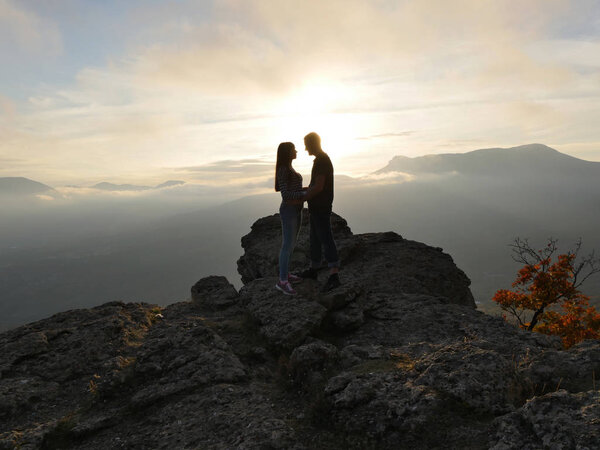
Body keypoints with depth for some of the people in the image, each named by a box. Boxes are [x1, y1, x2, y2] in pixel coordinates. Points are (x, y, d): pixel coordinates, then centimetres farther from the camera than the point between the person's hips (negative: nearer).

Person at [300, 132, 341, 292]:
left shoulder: (321, 161, -17)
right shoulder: (323, 160, 16)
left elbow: (318, 187, -23)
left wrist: (301, 199, -15)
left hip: (320, 208, -10)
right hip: (317, 208, 10)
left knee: (326, 239, -14)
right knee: (315, 239, 17)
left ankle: (334, 276, -17)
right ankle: (313, 270, 29)